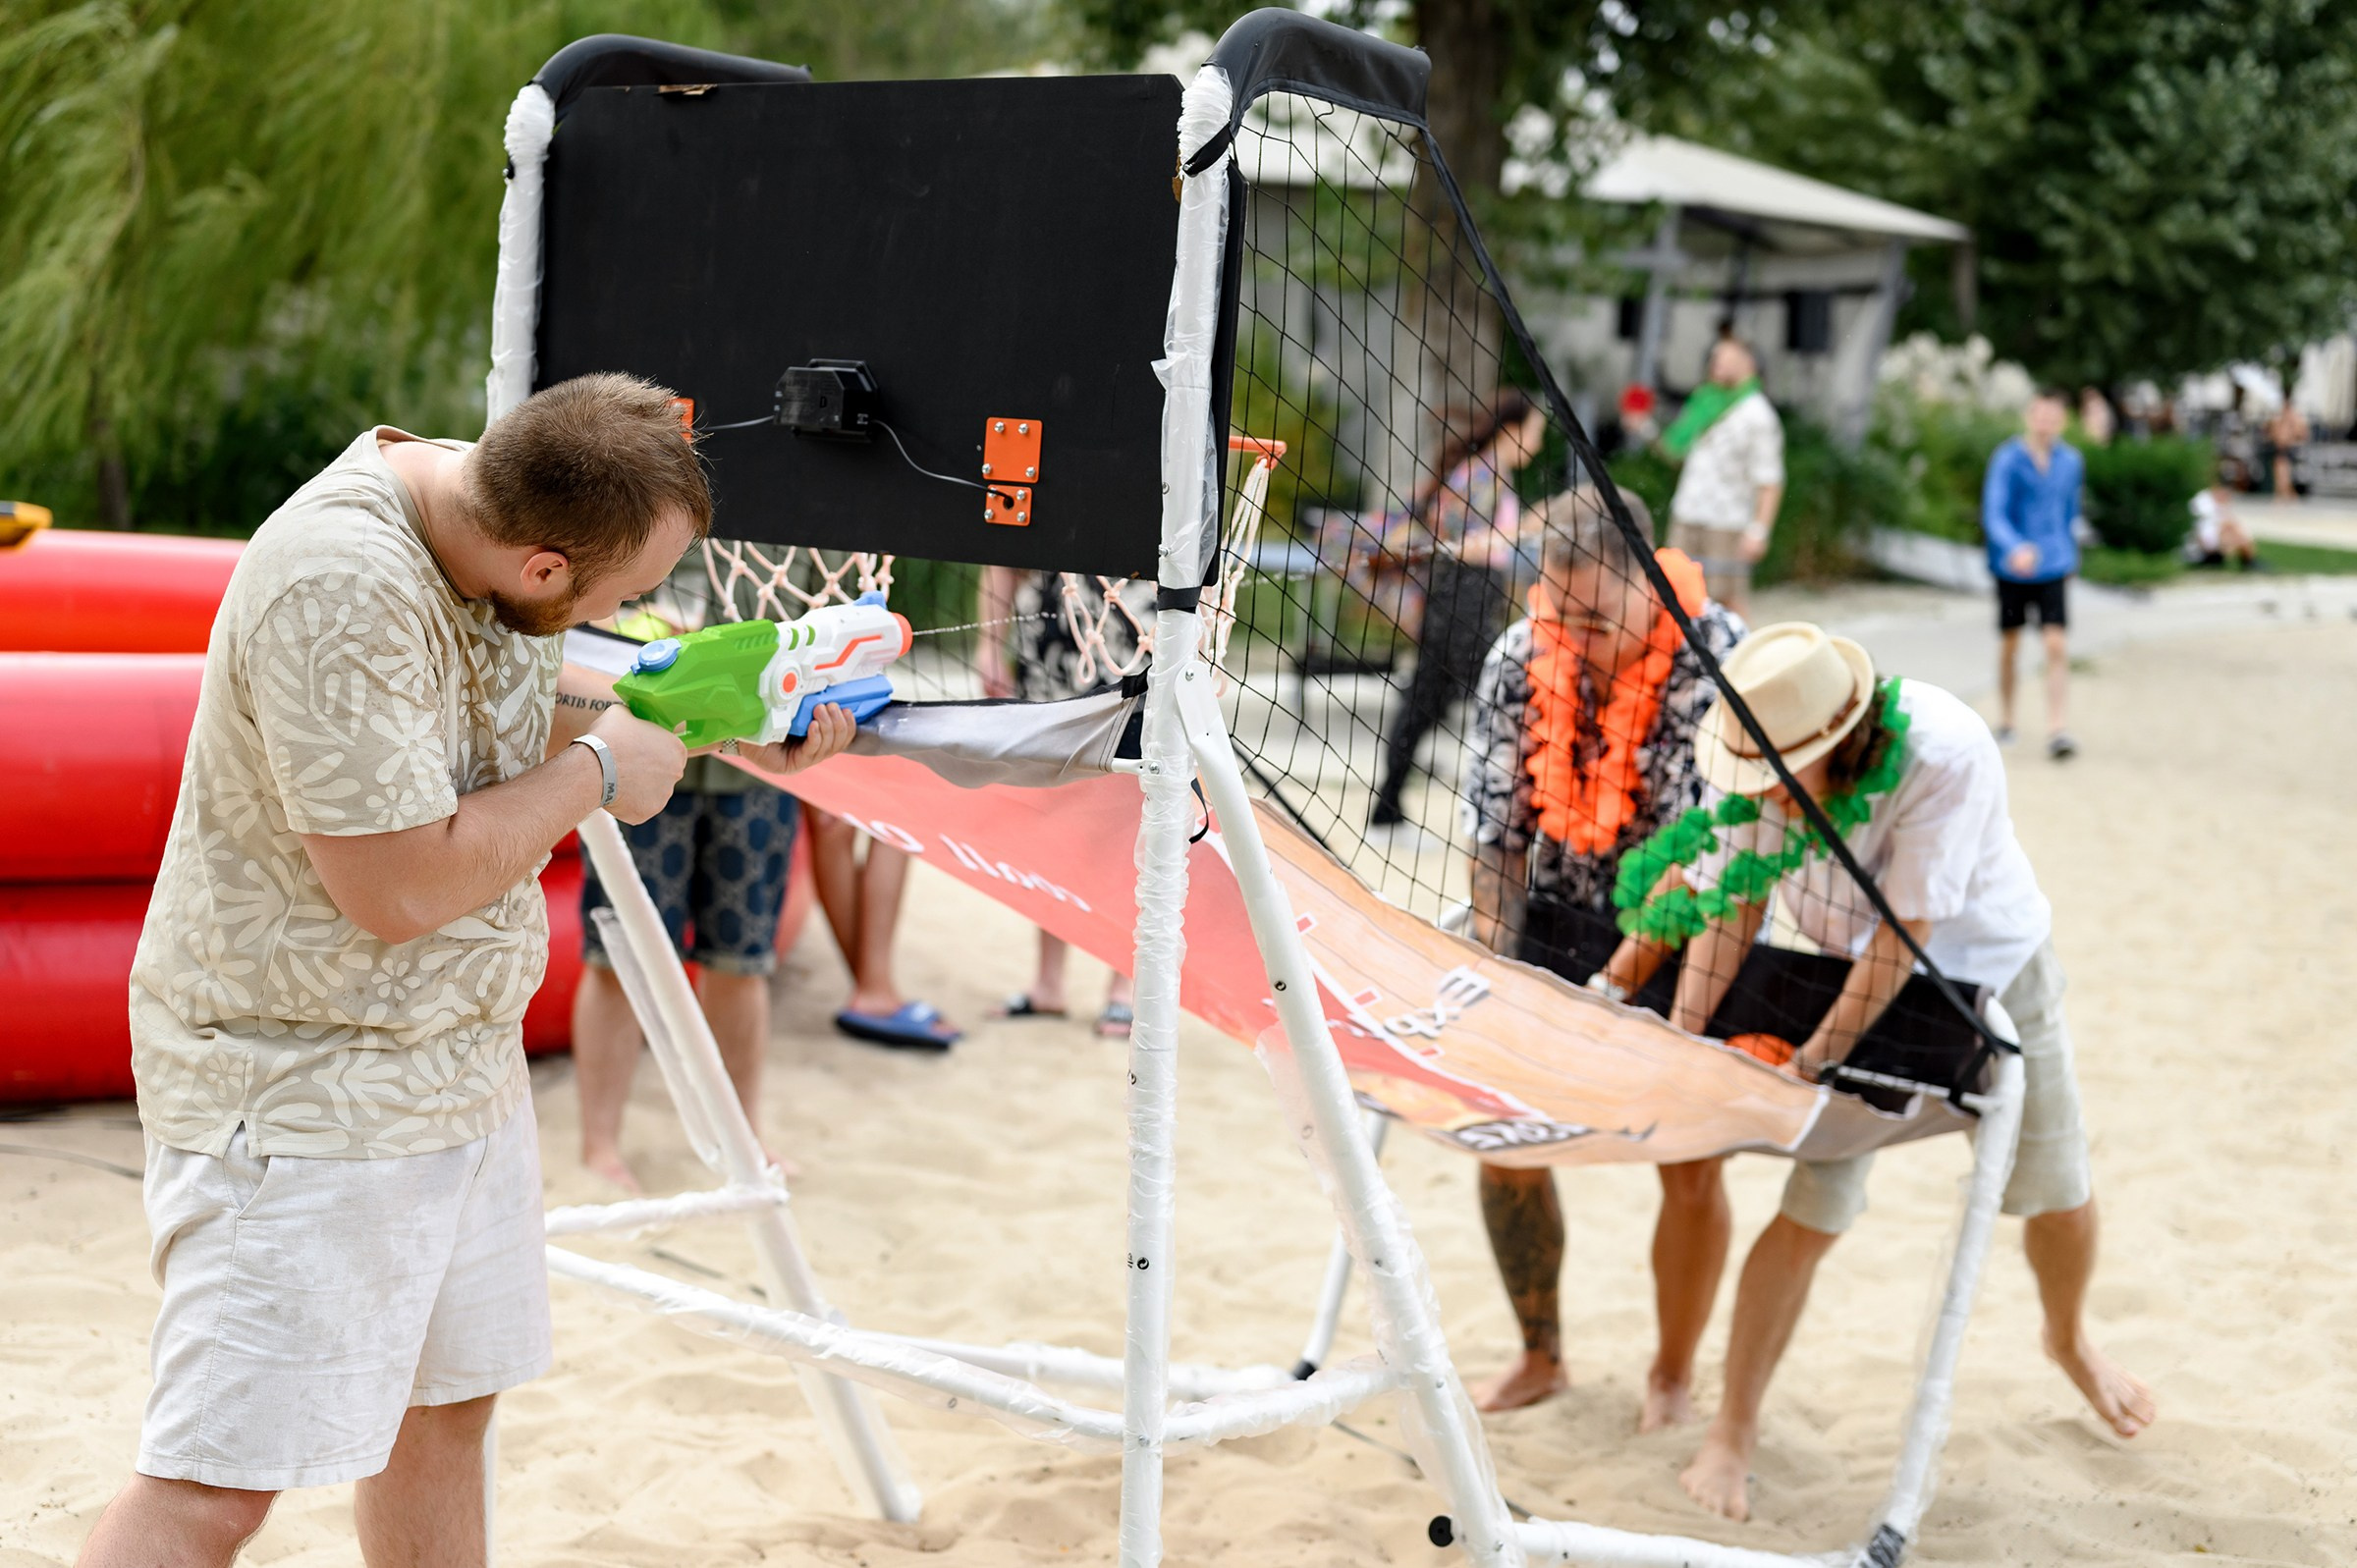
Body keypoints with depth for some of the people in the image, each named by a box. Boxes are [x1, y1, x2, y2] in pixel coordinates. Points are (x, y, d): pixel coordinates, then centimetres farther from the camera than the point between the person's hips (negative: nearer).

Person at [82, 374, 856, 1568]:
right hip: (301, 1094, -9)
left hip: (457, 1058, 9)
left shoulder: (481, 501, -1)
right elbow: (399, 888, -29)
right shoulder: (341, 593, -30)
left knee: (444, 1401, 20)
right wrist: (596, 774, -17)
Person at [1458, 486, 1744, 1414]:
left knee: (1688, 1166, -5)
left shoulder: (1717, 658, -22)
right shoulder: (1518, 660, -10)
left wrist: (1620, 980, -24)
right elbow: (1495, 830, -3)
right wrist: (1495, 973, -9)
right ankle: (1540, 1357, 22)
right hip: (1560, 921, 4)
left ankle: (1674, 1374, 19)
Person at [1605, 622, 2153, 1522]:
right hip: (1854, 977, 1)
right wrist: (1682, 1038, -24)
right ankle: (1733, 1431, 7)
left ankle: (2069, 1342, 45)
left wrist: (1813, 1060, -31)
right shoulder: (1757, 756, -24)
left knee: (2057, 1191, 11)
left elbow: (1903, 935, -33)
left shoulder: (1946, 753, -36)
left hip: (1993, 967, -1)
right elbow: (1730, 904, -16)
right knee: (1810, 1218, -7)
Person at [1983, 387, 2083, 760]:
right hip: (2011, 568, -2)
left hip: (2053, 566, 2)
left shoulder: (2070, 461, 4)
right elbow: (1994, 515, -19)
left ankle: (2058, 730, -13)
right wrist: (2015, 548, -36)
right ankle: (2005, 720, 29)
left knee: (2057, 645, -11)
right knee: (2009, 644, 11)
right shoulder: (2007, 460, -10)